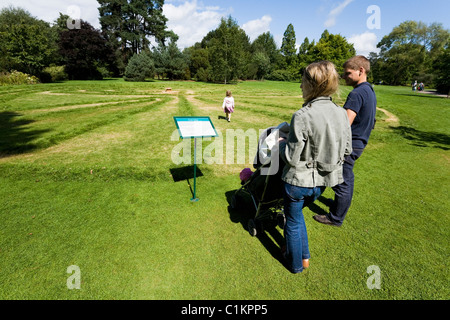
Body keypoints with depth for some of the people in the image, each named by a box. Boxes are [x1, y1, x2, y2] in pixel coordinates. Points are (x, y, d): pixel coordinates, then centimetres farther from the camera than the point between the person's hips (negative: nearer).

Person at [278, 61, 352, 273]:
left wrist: (282, 143, -3)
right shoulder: (341, 113, -4)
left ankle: (296, 264, 41)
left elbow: (292, 158, -22)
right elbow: (347, 149, 6)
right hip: (323, 180, 7)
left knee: (293, 221, 17)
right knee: (296, 212, 30)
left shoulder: (302, 116, -25)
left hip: (299, 181, -7)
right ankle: (304, 256, 45)